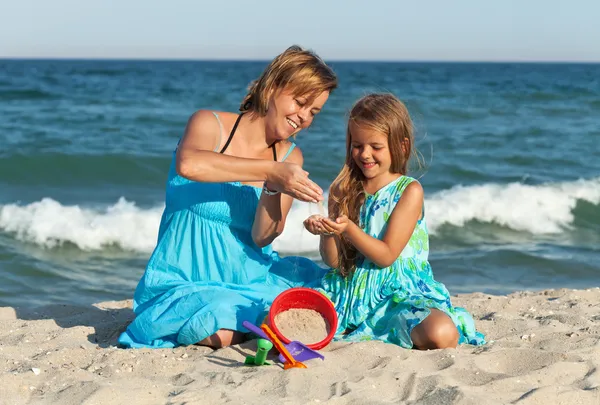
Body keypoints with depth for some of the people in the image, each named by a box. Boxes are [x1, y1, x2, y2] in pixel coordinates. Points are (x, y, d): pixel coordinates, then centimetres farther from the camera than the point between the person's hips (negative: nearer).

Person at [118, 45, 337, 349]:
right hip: (188, 280, -4)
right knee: (222, 332, -34)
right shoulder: (210, 124, -6)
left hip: (250, 275, 5)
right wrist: (272, 170, -32)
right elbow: (188, 164, -33)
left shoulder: (290, 157, 7)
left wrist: (273, 188, -24)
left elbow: (263, 237, -4)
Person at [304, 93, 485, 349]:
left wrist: (348, 229, -24)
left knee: (440, 333, -32)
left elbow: (387, 256, -10)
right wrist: (327, 233, -18)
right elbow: (333, 261, 3)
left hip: (402, 293, -2)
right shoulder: (341, 190, 7)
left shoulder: (410, 191, -4)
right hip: (351, 292, 2)